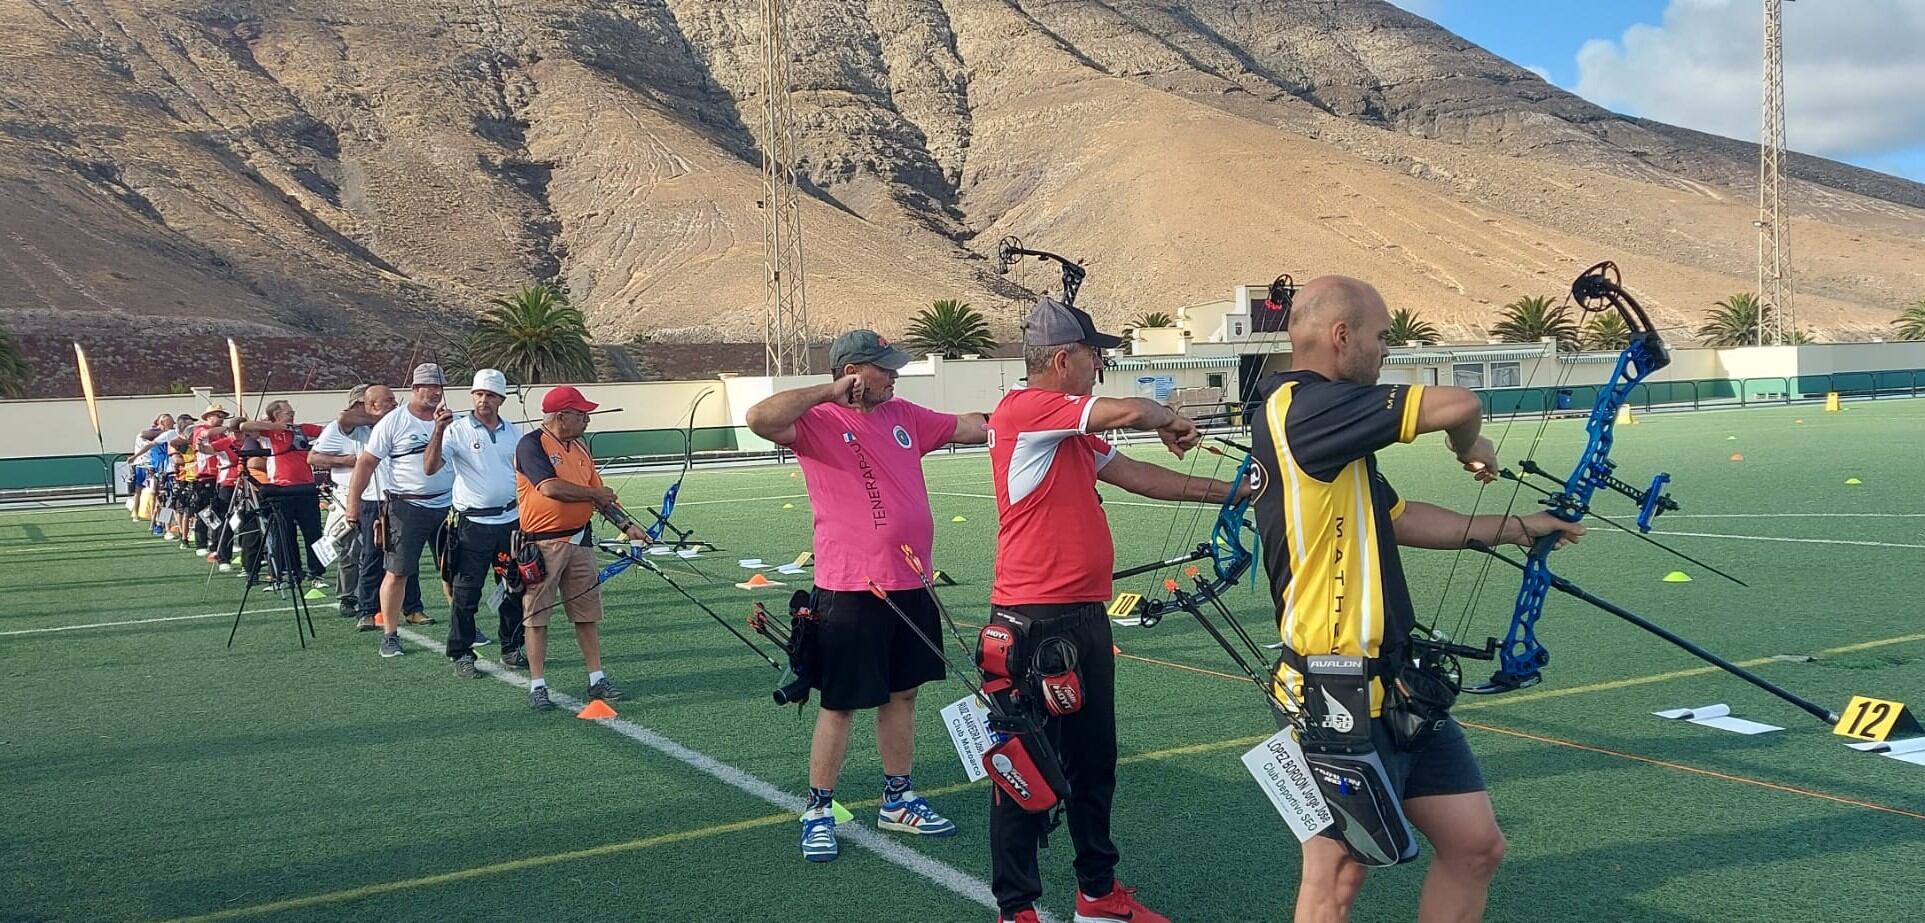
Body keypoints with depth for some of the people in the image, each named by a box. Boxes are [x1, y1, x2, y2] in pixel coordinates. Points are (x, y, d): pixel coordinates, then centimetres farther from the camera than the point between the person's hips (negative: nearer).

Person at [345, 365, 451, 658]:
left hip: (448, 504, 4)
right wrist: (353, 502, -8)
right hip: (407, 507, -4)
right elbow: (367, 461, -5)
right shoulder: (393, 422, -5)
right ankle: (390, 635, 10)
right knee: (396, 572, -1)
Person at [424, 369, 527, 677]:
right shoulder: (457, 429, -4)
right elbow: (431, 467, -16)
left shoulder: (514, 433, 10)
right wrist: (438, 432, -29)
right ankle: (461, 654, 6)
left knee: (514, 588, 10)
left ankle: (512, 648, 23)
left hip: (510, 521, 4)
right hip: (473, 524, -4)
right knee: (465, 592, -3)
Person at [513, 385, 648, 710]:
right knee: (536, 615, 0)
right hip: (543, 544, -7)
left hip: (579, 541, 7)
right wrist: (594, 494, -9)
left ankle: (597, 680, 15)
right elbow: (550, 487, -23)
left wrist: (627, 525, 6)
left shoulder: (579, 448, 14)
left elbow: (601, 496, 17)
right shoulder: (532, 445, -10)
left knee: (587, 614, 8)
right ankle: (537, 686, 7)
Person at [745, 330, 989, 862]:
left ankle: (898, 800, 31)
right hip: (850, 591, -7)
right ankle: (819, 812, 18)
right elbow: (760, 419, -28)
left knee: (902, 695, 16)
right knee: (840, 704, 3)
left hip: (910, 586, 7)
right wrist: (830, 392, -25)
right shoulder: (818, 421, -9)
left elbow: (970, 427, 20)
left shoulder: (903, 416, 11)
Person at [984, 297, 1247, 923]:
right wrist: (1171, 422, 4)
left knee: (1094, 761, 17)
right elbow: (1131, 411, -18)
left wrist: (1229, 491, 20)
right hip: (1034, 621, -10)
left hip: (1084, 616, 10)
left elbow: (1138, 476, 21)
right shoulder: (1022, 410, -13)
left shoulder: (1073, 435, 16)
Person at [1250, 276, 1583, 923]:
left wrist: (1518, 528, 25)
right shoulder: (1302, 407, -17)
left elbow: (1399, 519, 22)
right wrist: (1470, 446, 4)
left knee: (1476, 846, 13)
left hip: (1397, 682, 10)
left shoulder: (1317, 415, 16)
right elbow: (1458, 407, -19)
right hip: (1342, 697, -10)